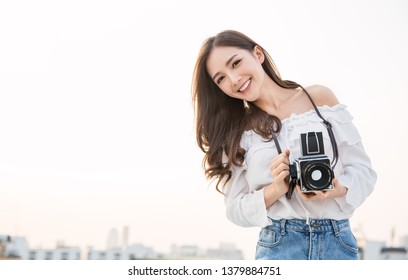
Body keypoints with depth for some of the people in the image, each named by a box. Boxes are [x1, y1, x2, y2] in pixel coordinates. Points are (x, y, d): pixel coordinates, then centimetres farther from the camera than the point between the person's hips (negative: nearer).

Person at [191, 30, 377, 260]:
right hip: (279, 245, 0)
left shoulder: (320, 98, 6)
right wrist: (277, 189, -14)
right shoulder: (237, 132, 6)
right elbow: (236, 209, 4)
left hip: (339, 242, 1)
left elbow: (364, 169, 6)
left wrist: (338, 189, -15)